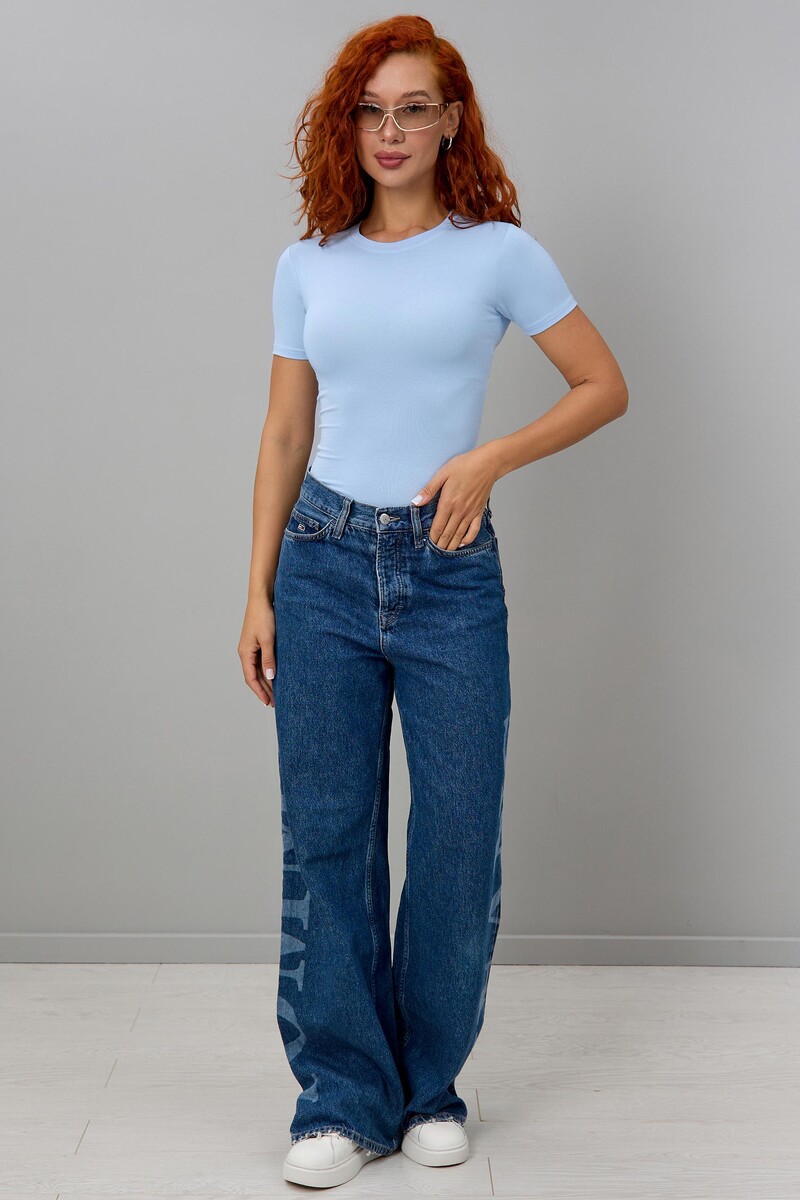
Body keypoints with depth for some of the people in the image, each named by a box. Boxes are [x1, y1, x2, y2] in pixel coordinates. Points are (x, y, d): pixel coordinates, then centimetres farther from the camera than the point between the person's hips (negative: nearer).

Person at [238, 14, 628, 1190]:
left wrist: (490, 459, -10)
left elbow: (604, 387, 4)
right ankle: (343, 1097, 18)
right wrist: (258, 592, 5)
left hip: (450, 572, -2)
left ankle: (431, 1085, 24)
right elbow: (284, 437, 10)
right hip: (325, 564, 2)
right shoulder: (307, 266, 8)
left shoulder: (497, 252, 1)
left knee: (457, 841, 3)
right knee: (326, 838, 4)